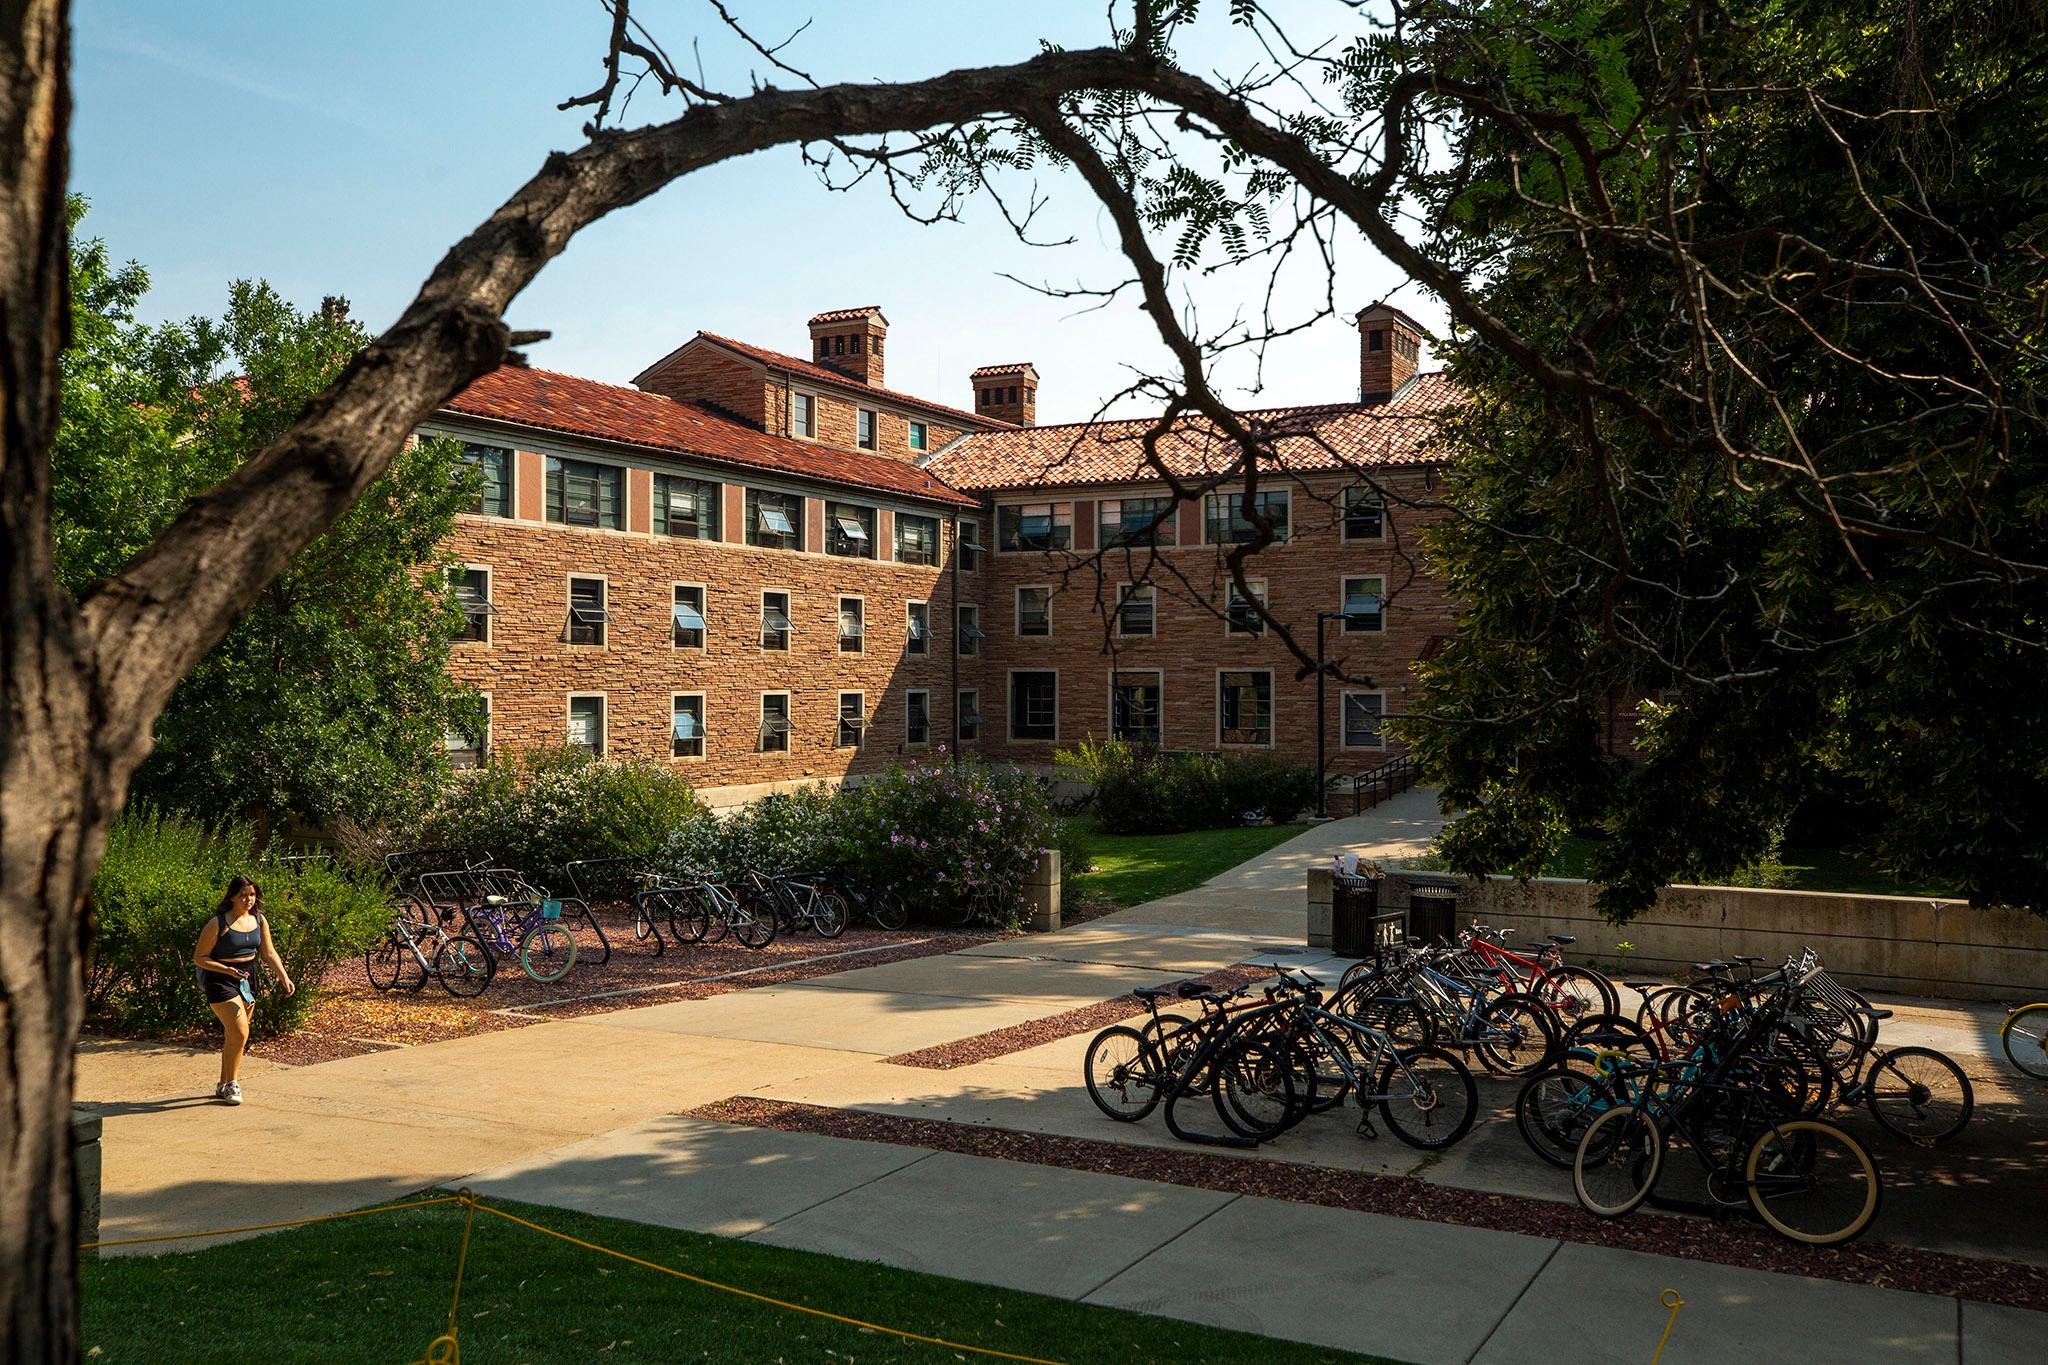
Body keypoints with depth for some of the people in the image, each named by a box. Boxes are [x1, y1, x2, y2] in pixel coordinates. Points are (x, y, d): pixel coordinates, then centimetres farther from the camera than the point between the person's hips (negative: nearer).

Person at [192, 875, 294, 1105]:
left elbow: (269, 953, 9)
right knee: (240, 1033, -15)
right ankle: (231, 1084, 2)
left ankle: (223, 1085, 26)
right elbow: (199, 958, -10)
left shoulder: (259, 920, 4)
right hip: (221, 980, -6)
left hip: (248, 979, 6)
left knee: (234, 1036, 13)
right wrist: (228, 970, -22)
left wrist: (285, 978, -2)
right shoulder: (218, 924, -14)